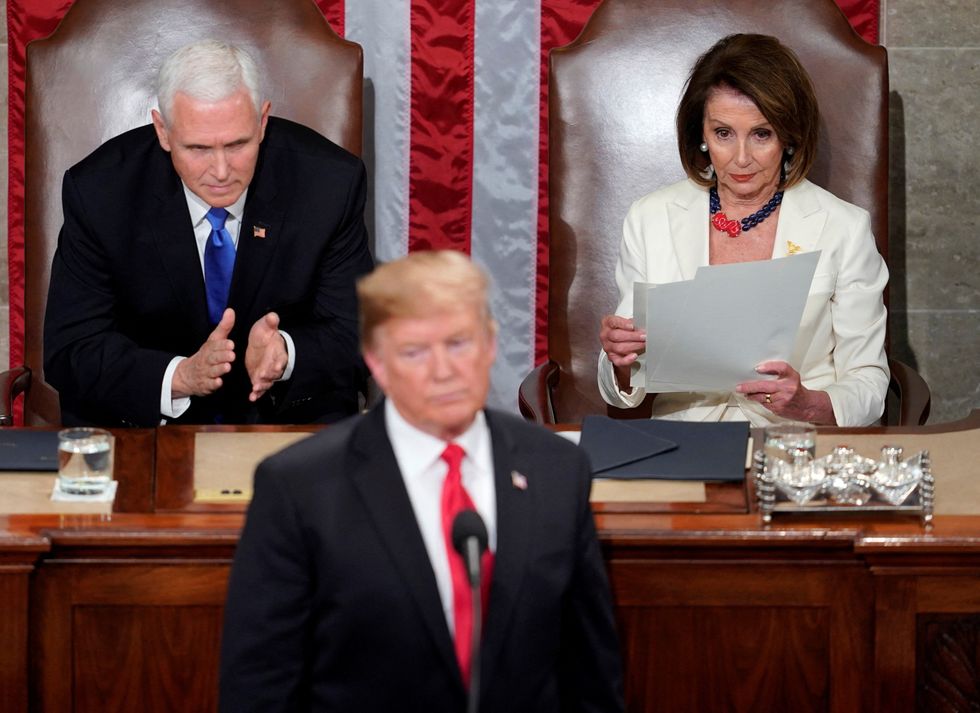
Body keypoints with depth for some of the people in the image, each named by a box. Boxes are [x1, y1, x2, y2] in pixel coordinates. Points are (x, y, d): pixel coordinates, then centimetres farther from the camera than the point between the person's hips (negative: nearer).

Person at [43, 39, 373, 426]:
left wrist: (284, 353, -28)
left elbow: (358, 337, -6)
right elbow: (69, 352, -12)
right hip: (144, 420, -1)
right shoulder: (98, 191, -11)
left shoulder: (330, 183, -10)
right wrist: (179, 376, -29)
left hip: (289, 413, 1)